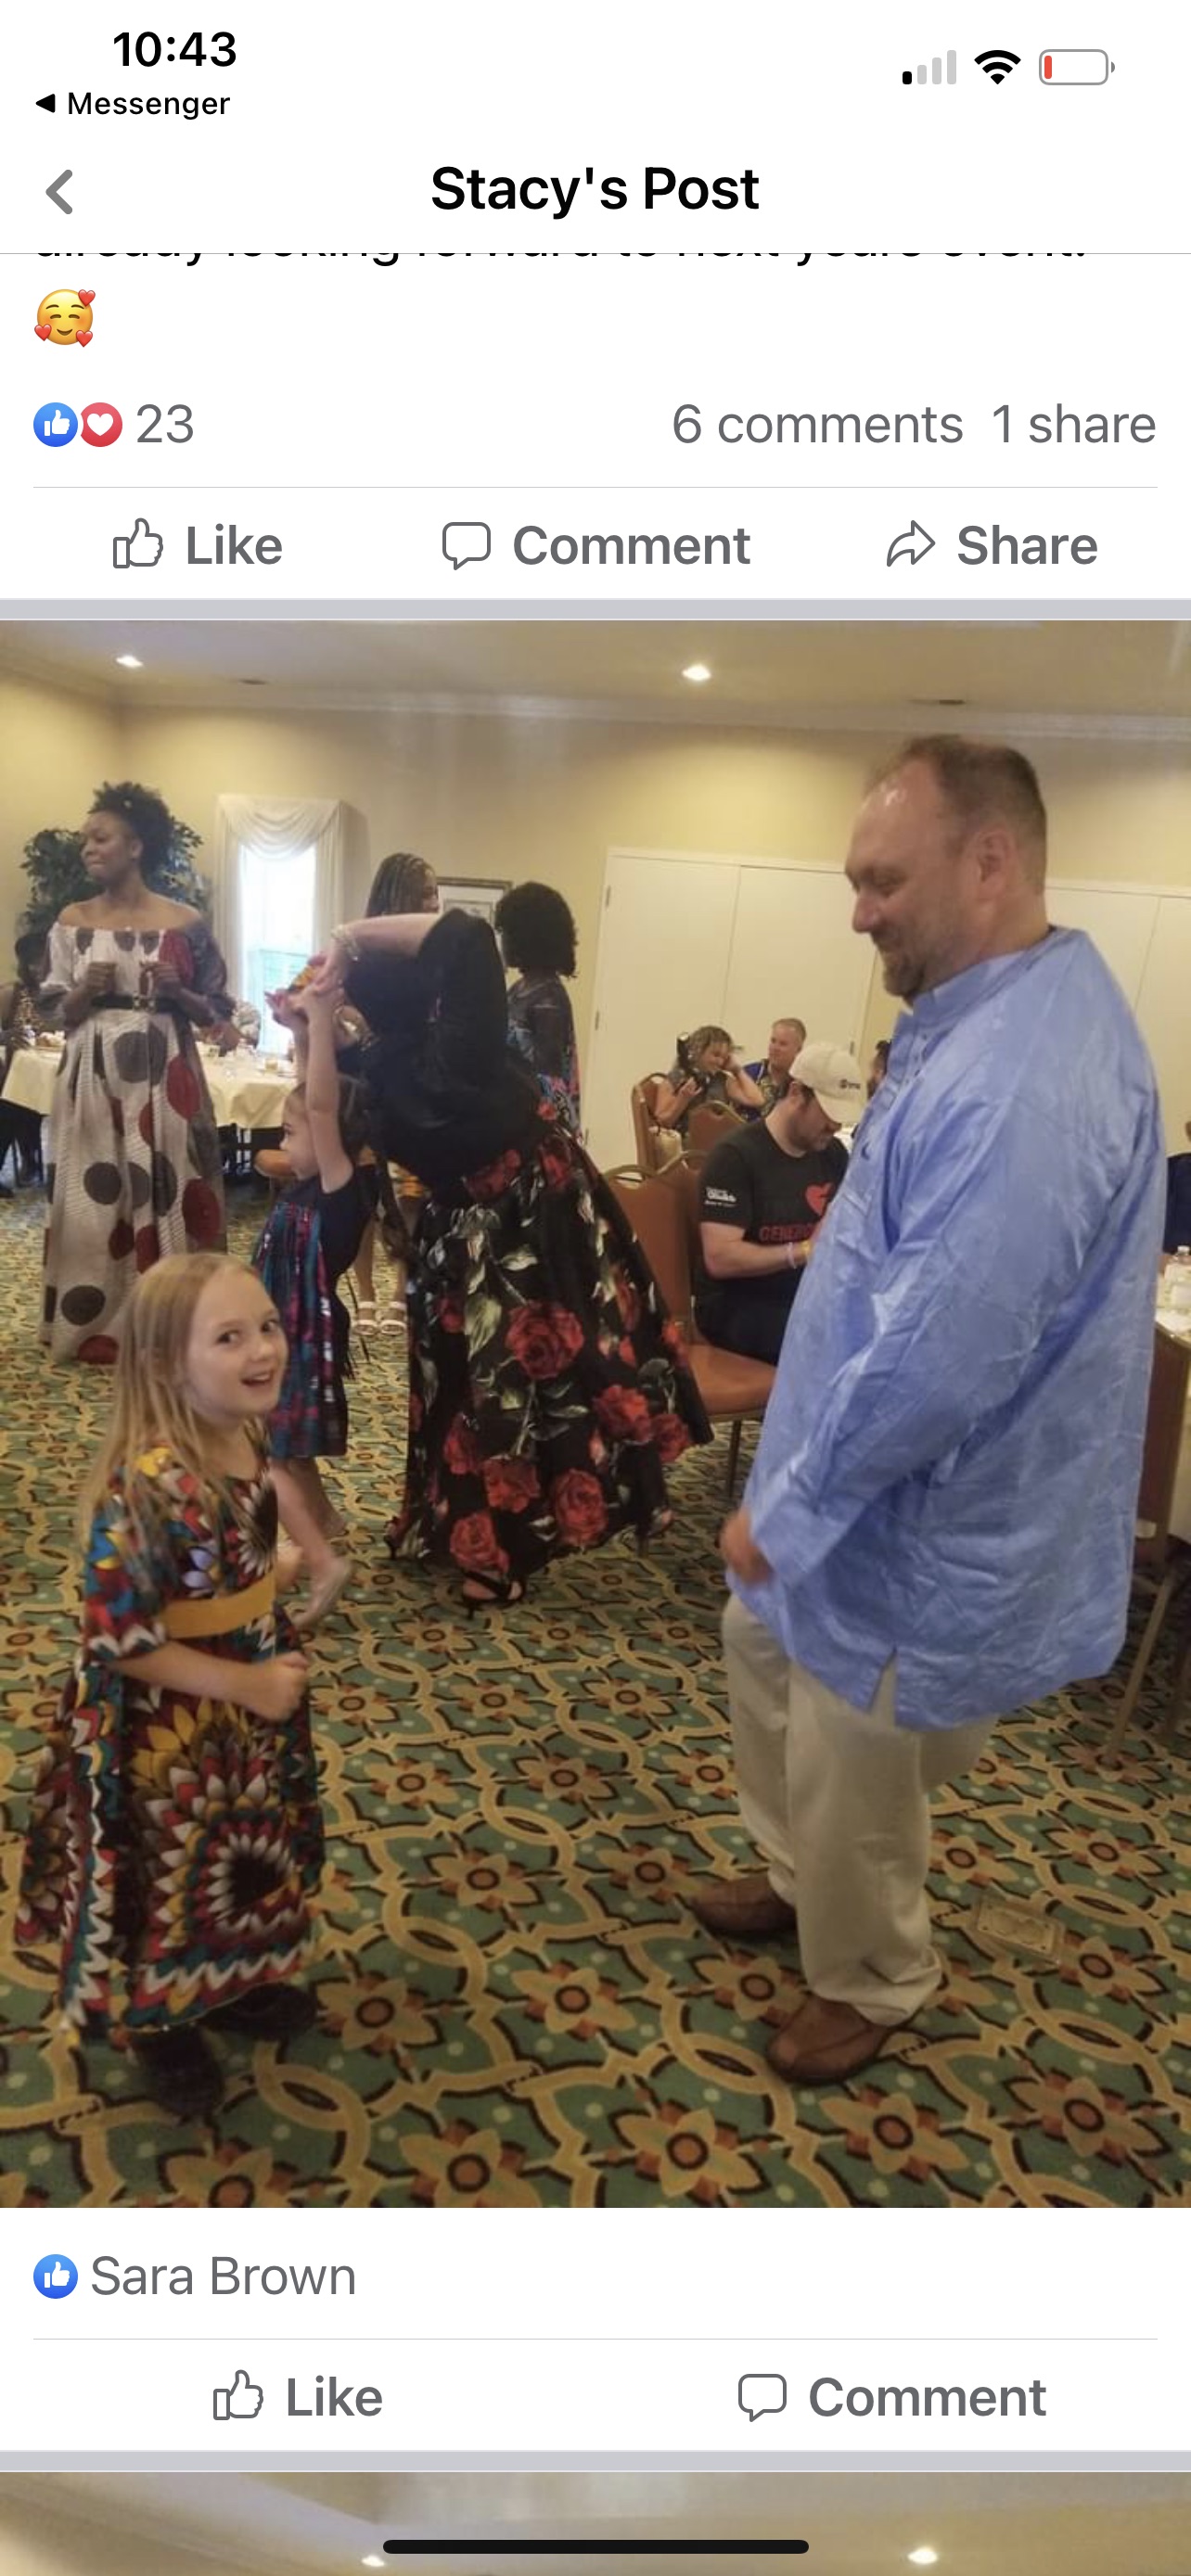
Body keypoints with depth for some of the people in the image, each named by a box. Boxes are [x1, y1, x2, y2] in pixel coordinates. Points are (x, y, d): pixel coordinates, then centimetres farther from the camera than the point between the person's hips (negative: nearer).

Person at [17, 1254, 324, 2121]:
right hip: (164, 1725, -7)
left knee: (248, 1853, 26)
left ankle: (229, 1981, 52)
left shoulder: (249, 1439, -8)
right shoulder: (148, 1486, -33)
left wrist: (273, 1665, 5)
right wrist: (246, 1684, -23)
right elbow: (119, 1640, -29)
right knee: (172, 1874, 17)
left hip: (248, 1697, 7)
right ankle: (163, 2024, 44)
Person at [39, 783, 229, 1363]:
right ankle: (90, 1321, 14)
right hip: (92, 1077, 2)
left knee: (164, 1192, -2)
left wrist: (178, 992, -13)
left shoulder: (185, 922, 0)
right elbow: (59, 1014, 9)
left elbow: (217, 1012, 5)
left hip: (162, 1077, -2)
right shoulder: (73, 921, 7)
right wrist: (86, 990, -11)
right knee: (91, 1198, 2)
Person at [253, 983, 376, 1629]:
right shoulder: (307, 1185, 1)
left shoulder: (341, 1189, -22)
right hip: (289, 1329, 10)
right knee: (284, 1444, 25)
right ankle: (321, 1518, 43)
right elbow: (311, 1099, 12)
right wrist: (299, 1031, 5)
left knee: (261, 1451, -9)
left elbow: (323, 1105, -34)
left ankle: (323, 1562, -12)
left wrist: (322, 1019, -37)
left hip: (306, 1336, -10)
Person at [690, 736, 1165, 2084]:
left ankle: (869, 1983, 43)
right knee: (763, 1646, 28)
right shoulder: (984, 1016, 4)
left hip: (927, 1523, -10)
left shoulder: (1025, 1078, -32)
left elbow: (934, 1365, -33)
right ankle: (799, 1879, 53)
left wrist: (792, 1508, -19)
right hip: (866, 1483, 10)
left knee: (849, 1781, 13)